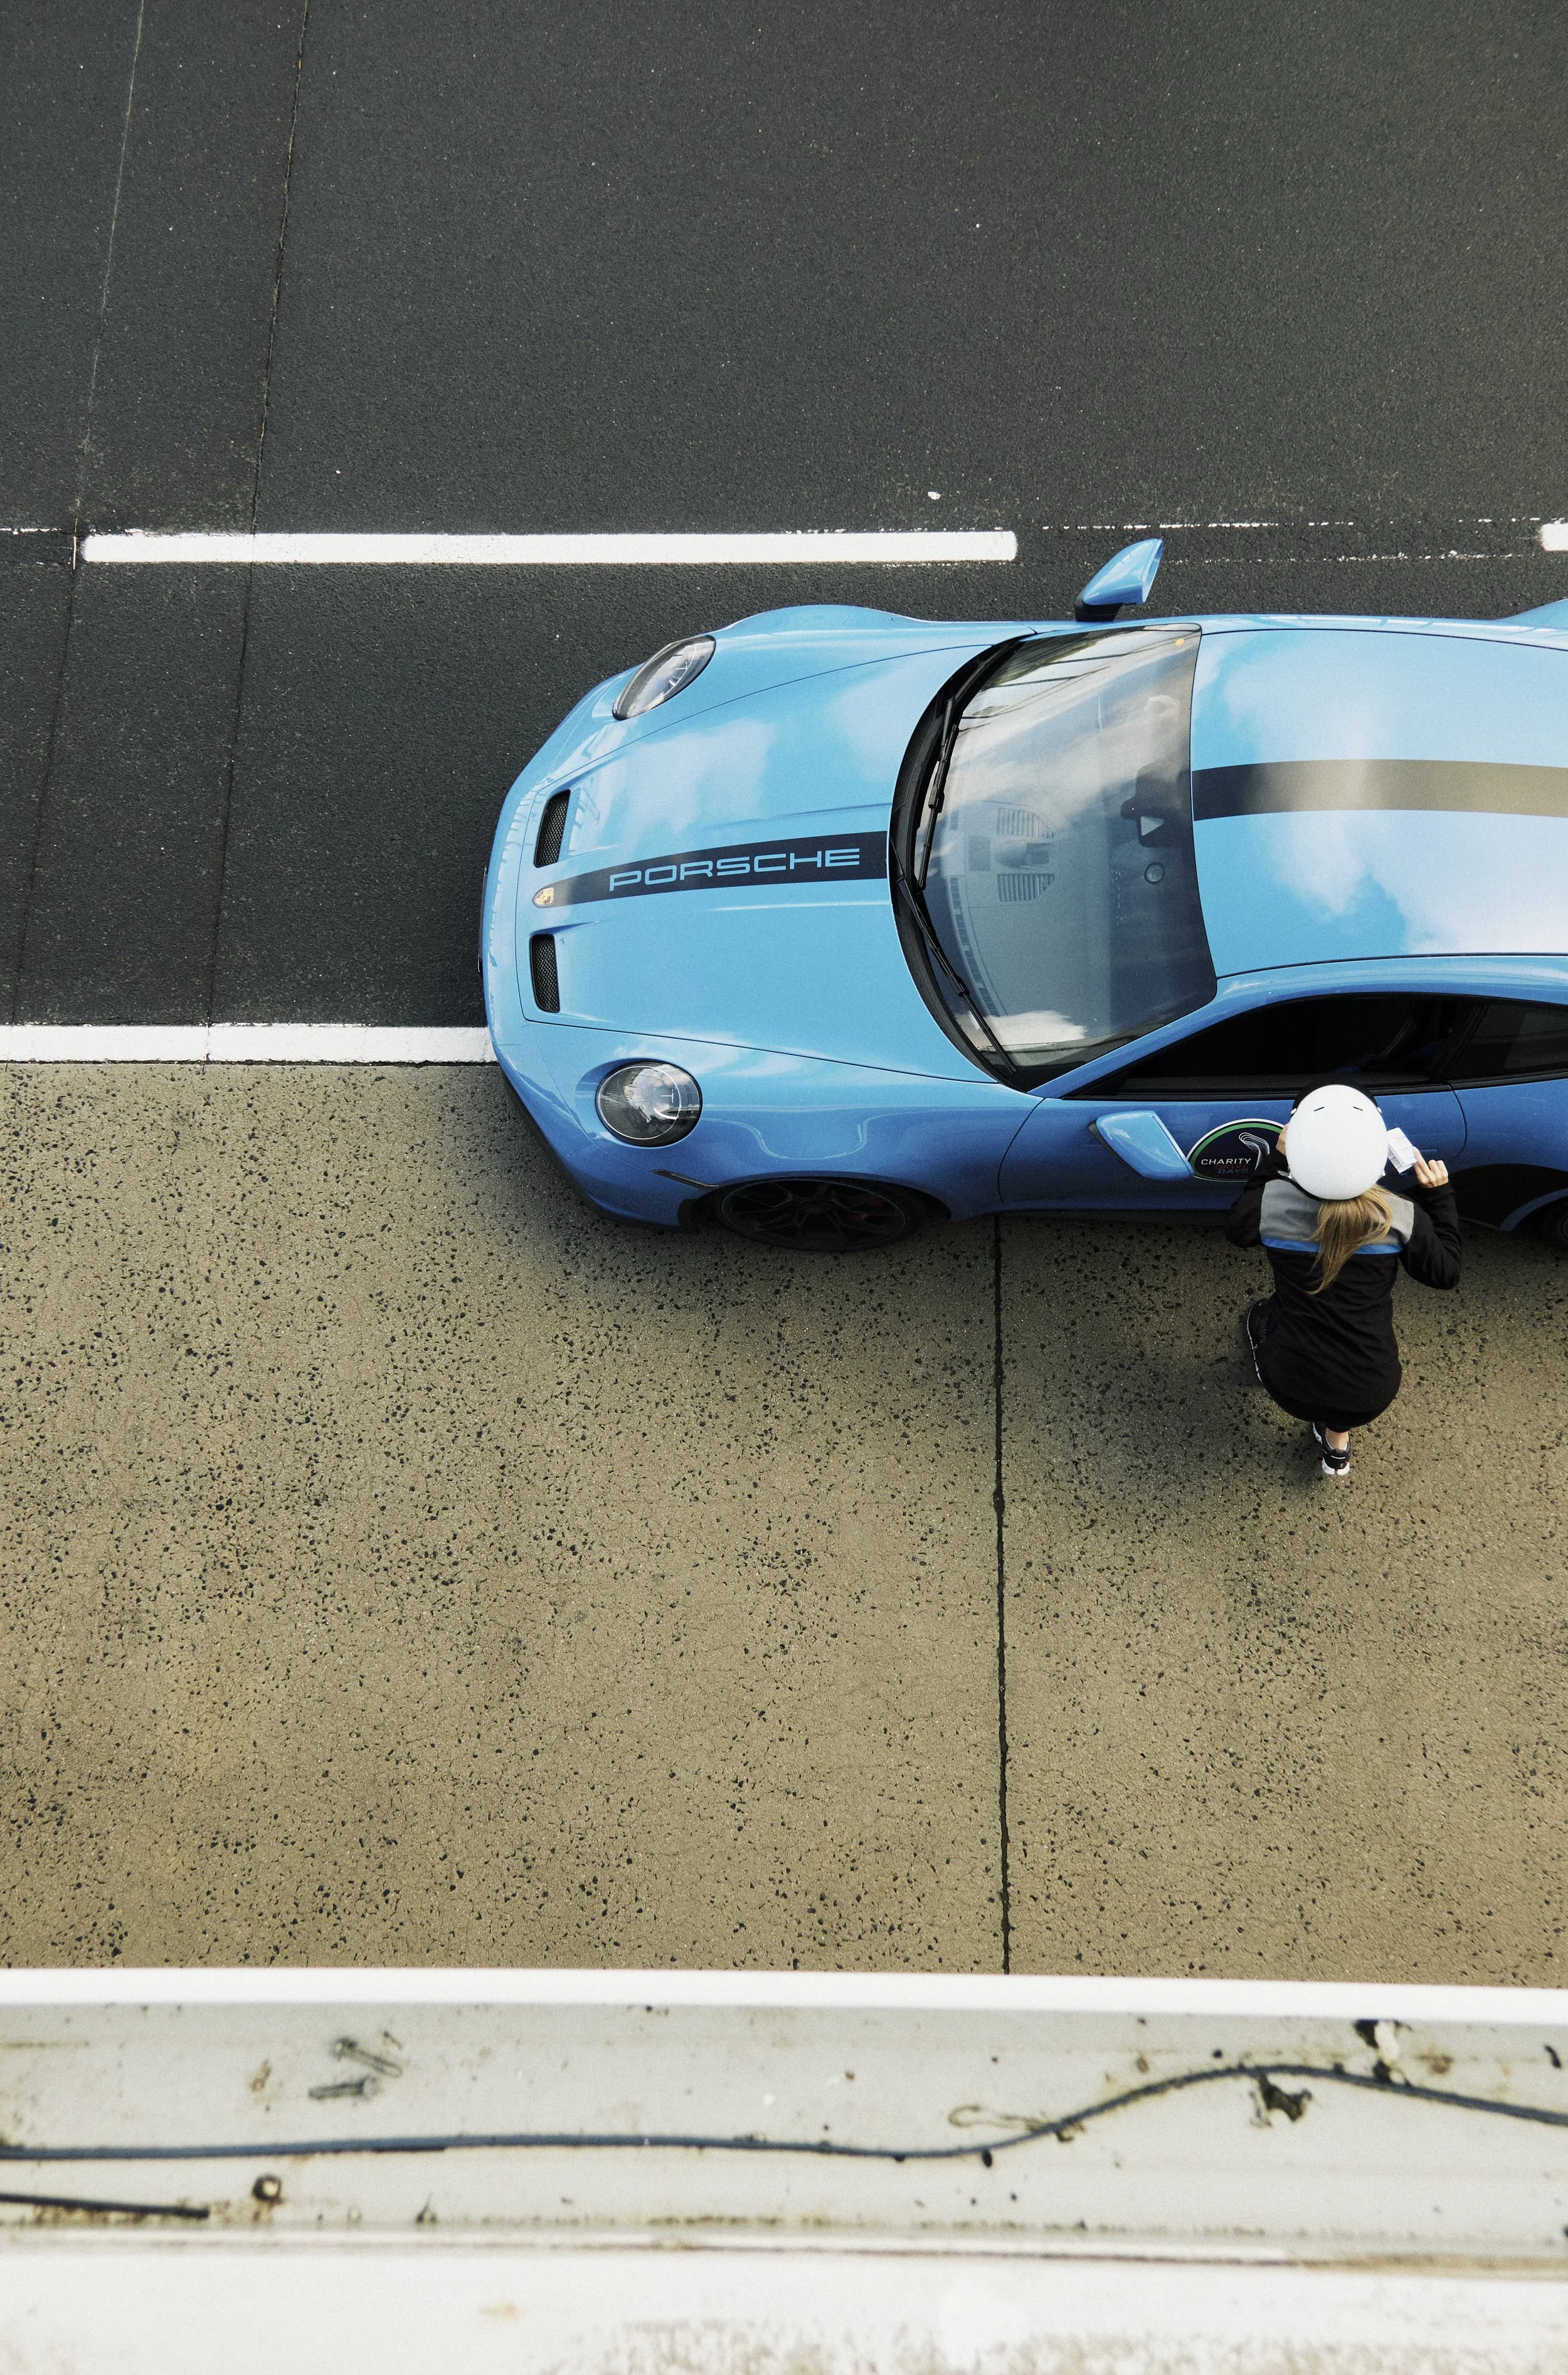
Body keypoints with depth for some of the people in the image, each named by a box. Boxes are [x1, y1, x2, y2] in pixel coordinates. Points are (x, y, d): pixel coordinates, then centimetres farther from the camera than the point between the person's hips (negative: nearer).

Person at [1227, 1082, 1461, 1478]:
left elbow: (1237, 1229, 5)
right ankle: (1337, 1441, 39)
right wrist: (1439, 1196, 7)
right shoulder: (1402, 1217, -20)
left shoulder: (1272, 1203, -20)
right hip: (1372, 1398, 0)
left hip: (1292, 1389, 0)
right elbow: (1445, 1273, 0)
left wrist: (1274, 1161, 9)